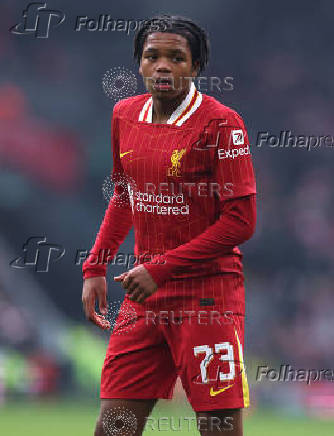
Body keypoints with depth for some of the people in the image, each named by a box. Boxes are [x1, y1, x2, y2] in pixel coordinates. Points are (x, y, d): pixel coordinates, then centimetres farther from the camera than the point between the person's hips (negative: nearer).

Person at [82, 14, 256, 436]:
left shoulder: (220, 123, -12)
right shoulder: (125, 114, 8)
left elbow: (240, 221, -13)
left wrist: (160, 270, -15)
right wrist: (94, 269, 14)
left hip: (207, 293, -6)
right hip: (144, 294, 6)